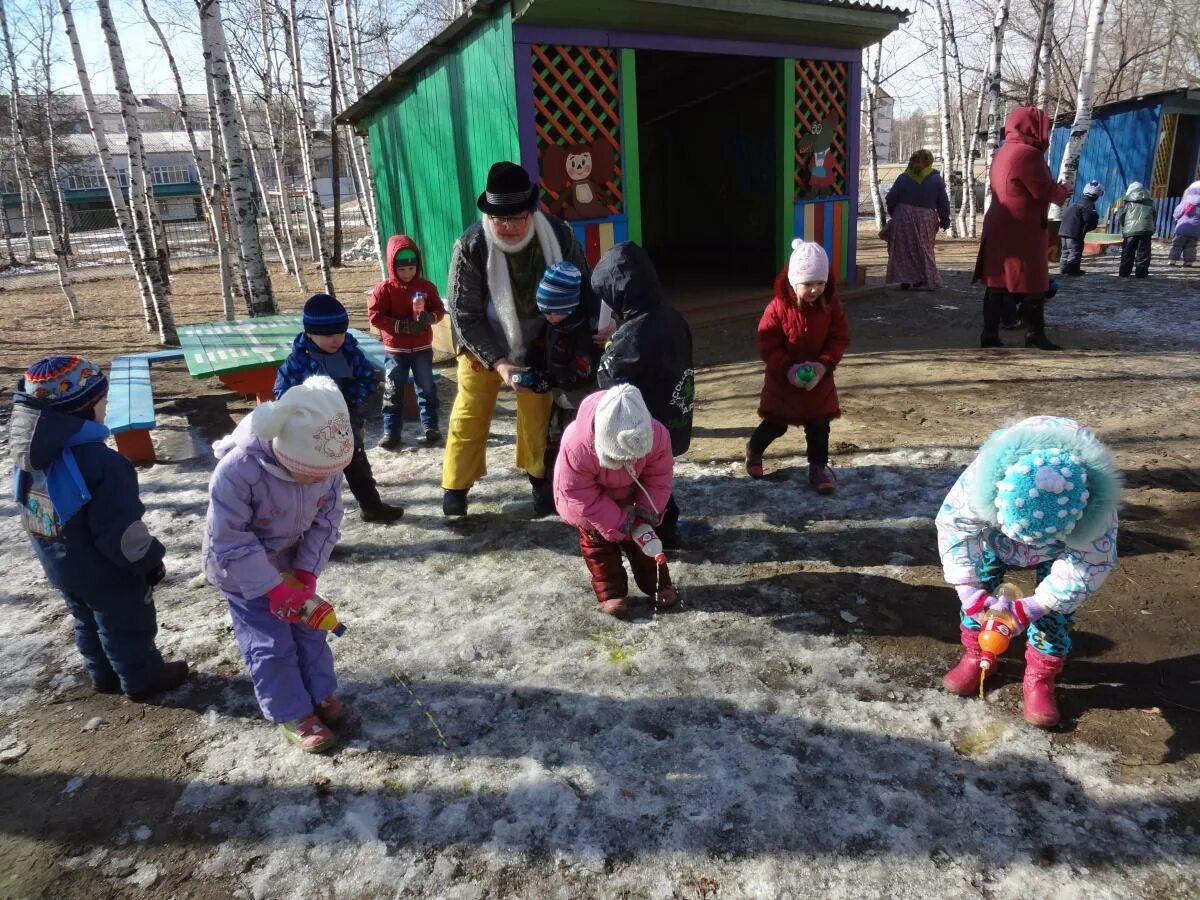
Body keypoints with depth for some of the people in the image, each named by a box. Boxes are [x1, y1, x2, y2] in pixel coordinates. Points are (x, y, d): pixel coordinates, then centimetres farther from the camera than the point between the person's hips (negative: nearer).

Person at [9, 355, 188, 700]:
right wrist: (149, 560, -13)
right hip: (106, 571, -8)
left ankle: (103, 674, 46)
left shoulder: (29, 454, -7)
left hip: (59, 565, 8)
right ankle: (143, 680, 32)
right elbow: (122, 530, -29)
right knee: (129, 627, 14)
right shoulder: (100, 463, -34)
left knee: (88, 622, 27)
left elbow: (33, 511, 8)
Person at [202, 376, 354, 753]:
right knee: (271, 644, 3)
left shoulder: (325, 461, -23)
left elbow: (327, 519, -9)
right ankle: (293, 714, 21)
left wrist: (306, 572, -16)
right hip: (242, 568, -5)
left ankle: (321, 693, 35)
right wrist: (273, 587, -27)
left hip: (292, 562, 5)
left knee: (308, 627, 16)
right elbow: (228, 541, -29)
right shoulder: (239, 469, -39)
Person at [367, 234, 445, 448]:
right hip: (396, 349, -1)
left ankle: (430, 428, 18)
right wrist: (402, 325, -21)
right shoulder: (384, 289, -8)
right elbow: (374, 316, -12)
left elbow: (439, 310, 3)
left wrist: (428, 317, -21)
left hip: (422, 348, 1)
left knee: (427, 389, 8)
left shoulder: (426, 286, -2)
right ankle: (391, 432, 10)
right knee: (393, 392, 4)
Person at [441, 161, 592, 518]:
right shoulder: (470, 247, -28)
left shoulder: (559, 235, -23)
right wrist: (497, 362, -34)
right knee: (469, 415, 5)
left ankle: (539, 477, 33)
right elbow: (465, 317, -24)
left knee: (538, 412, 13)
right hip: (483, 345, -1)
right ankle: (456, 486, 22)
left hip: (538, 340, 2)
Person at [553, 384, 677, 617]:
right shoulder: (577, 446, -45)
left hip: (631, 497, 2)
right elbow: (577, 493, -31)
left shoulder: (656, 435, -36)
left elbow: (659, 476, -17)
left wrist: (648, 510, -26)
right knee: (597, 542, 4)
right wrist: (616, 522, -29)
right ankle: (611, 592, 20)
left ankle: (658, 584, 28)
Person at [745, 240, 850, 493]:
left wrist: (824, 364, -20)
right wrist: (788, 368, -25)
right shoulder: (779, 306, -18)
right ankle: (753, 450, 37)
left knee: (819, 426, 8)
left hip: (819, 378, 2)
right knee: (775, 424, 10)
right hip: (783, 378, -2)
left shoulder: (831, 305, -9)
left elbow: (840, 338, -5)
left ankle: (819, 467, 22)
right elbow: (767, 345, -15)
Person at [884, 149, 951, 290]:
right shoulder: (936, 179, 0)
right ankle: (927, 279, 13)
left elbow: (891, 198, 2)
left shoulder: (903, 177, 1)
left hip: (903, 217, 0)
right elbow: (943, 203, 1)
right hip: (926, 220, 0)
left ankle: (904, 280, 3)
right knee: (924, 249, 12)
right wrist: (944, 220, 11)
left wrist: (893, 214, 17)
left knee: (903, 249, 8)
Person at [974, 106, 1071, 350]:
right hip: (1023, 231, -9)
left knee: (996, 283, 6)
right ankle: (1035, 334, 2)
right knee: (1033, 283, -1)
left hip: (999, 228, 9)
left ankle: (990, 334, 6)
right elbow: (1044, 191, -14)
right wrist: (1063, 192, 6)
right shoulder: (1028, 153, -14)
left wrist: (1056, 190, 16)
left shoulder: (1002, 153, 16)